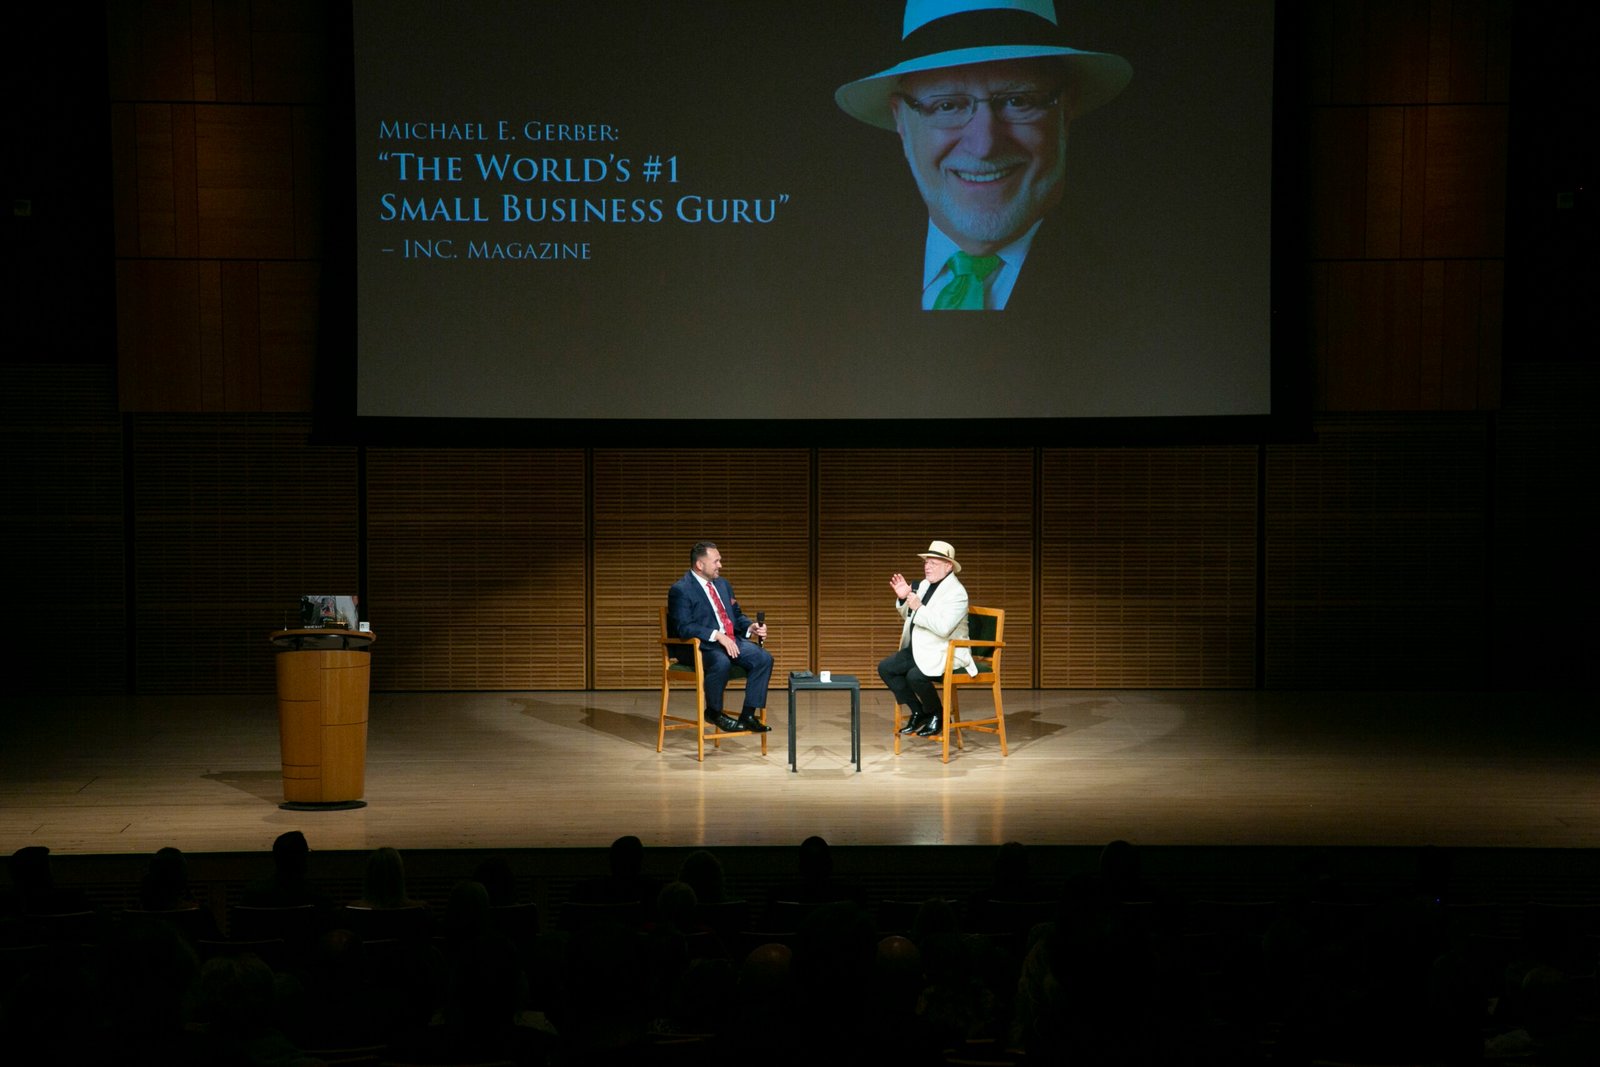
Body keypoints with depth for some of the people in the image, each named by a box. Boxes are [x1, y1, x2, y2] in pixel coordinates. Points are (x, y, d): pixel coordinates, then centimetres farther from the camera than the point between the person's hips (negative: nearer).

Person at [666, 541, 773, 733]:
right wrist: (717, 636, -27)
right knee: (721, 662, -38)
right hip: (699, 646, -8)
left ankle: (748, 715, -11)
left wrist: (751, 627, 1)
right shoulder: (680, 590, -8)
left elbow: (737, 615, 23)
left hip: (730, 640, 8)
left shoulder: (722, 584, 18)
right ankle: (713, 712, -13)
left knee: (763, 658, -16)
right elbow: (683, 627, -19)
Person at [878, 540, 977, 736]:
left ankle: (937, 716, -5)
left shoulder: (956, 593, -18)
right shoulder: (925, 585, 9)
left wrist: (919, 608, -28)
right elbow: (909, 616, 21)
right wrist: (903, 599, 1)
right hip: (918, 649, 9)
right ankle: (918, 712, 8)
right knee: (885, 668, -1)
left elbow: (943, 628, -28)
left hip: (944, 653, -9)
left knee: (915, 675, -31)